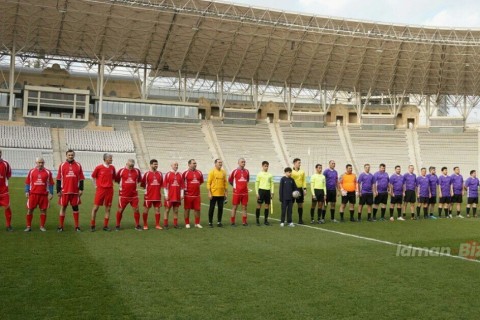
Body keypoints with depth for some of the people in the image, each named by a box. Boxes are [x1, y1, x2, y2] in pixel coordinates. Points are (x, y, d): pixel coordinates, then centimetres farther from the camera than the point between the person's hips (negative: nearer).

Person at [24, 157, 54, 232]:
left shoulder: (48, 172, 4)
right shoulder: (31, 171, 6)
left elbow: (50, 183, 6)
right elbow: (27, 182, 9)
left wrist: (51, 193, 1)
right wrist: (27, 191, 1)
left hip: (44, 194, 0)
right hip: (33, 194, 0)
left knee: (43, 210, 3)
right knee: (29, 210, 2)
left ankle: (42, 226, 14)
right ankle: (28, 226, 12)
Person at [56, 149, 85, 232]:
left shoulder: (78, 165, 5)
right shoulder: (62, 165, 3)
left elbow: (81, 179, 6)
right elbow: (58, 179, 3)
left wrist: (81, 189, -1)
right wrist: (58, 190, -2)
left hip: (75, 191, 1)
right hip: (64, 191, -1)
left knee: (75, 208, 7)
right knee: (63, 207, 6)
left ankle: (77, 226, 13)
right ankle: (60, 226, 13)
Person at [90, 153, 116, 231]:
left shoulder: (112, 168, 5)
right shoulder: (98, 167, -6)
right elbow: (93, 176, 8)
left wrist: (111, 184, 7)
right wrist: (95, 185, 2)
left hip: (109, 190, 3)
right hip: (100, 189, -3)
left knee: (108, 208, 4)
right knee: (96, 207, 0)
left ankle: (105, 226, 13)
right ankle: (92, 225, 11)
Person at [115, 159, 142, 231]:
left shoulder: (137, 171, 3)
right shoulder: (121, 171, -4)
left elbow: (139, 180, 16)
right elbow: (117, 180, 7)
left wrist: (133, 185, 10)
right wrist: (122, 185, 8)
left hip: (134, 194, 2)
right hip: (123, 194, -2)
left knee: (136, 209, 1)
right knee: (120, 209, 4)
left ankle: (137, 225, 13)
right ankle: (117, 225, 17)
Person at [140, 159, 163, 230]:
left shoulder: (160, 174, 7)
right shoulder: (147, 174, -4)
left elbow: (162, 184, 15)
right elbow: (142, 185, 0)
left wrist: (158, 189, 7)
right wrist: (147, 188, 3)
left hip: (157, 196, 3)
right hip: (148, 196, -3)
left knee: (157, 210, 5)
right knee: (146, 210, 3)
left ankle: (157, 225, 13)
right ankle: (145, 225, 14)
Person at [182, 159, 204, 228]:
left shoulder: (199, 173, 7)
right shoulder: (185, 173, -6)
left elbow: (201, 181, 21)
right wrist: (185, 189, 0)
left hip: (197, 195, 4)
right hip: (188, 195, -4)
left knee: (197, 209, 5)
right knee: (187, 209, 4)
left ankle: (197, 223, 17)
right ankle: (187, 223, 15)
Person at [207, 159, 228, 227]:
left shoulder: (223, 172, 8)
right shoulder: (212, 172, -5)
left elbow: (225, 182, 12)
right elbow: (208, 183, -7)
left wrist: (226, 192, 9)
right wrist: (209, 193, -13)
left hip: (221, 194, 4)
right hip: (213, 194, -4)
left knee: (220, 208, 7)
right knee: (212, 208, 3)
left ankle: (219, 222, 17)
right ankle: (210, 222, 11)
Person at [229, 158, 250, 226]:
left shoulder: (247, 171, 8)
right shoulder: (235, 171, -4)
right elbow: (230, 180, 5)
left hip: (245, 192, 4)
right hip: (237, 192, -4)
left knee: (244, 207, 6)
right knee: (234, 207, 1)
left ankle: (244, 222, 12)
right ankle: (232, 222, 7)